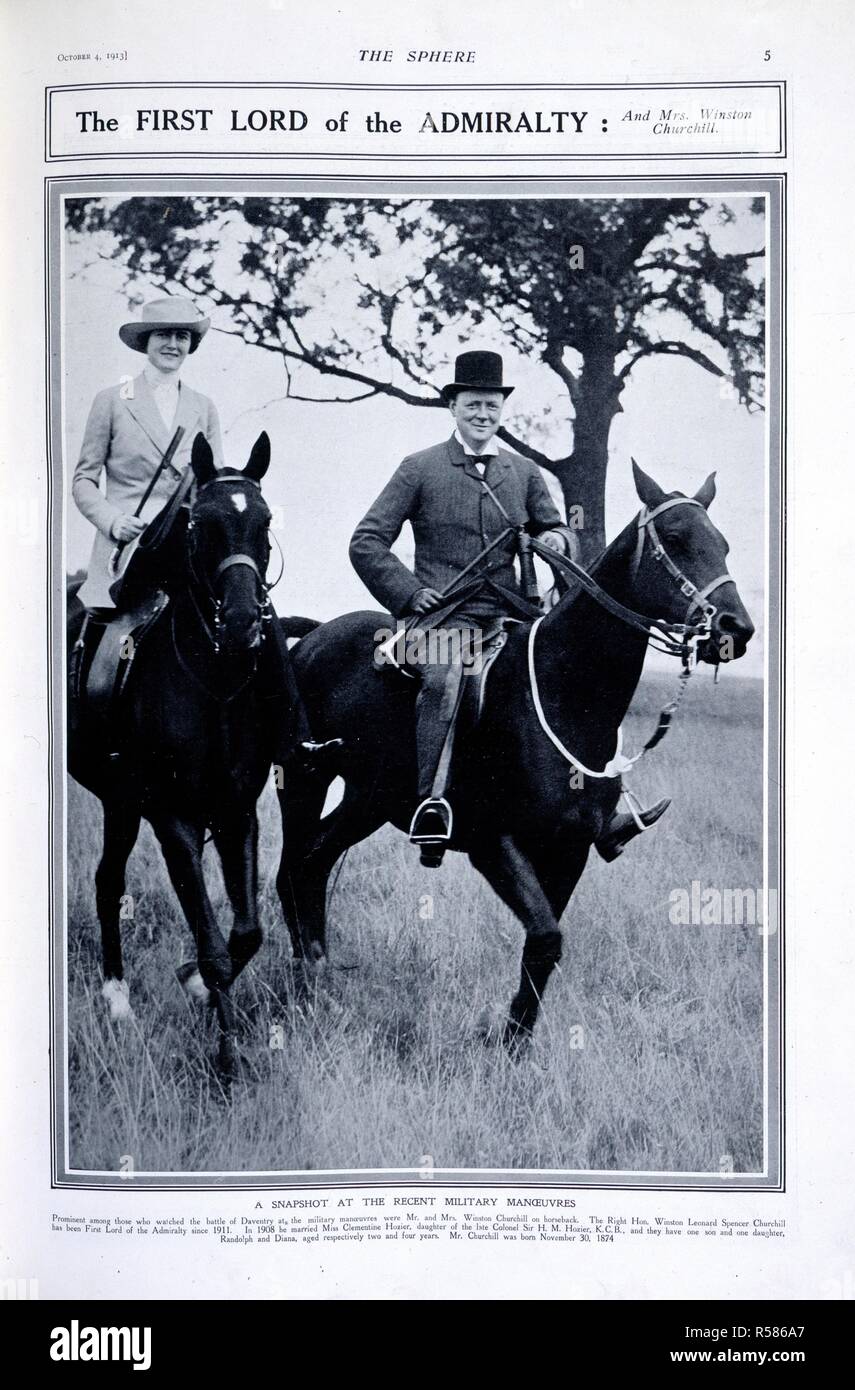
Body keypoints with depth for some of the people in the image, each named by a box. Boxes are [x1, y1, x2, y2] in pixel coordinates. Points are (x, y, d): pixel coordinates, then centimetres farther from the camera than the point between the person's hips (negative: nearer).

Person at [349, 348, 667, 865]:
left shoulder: (525, 472, 16)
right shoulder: (420, 469, 5)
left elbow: (556, 527, 21)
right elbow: (366, 543, 4)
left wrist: (558, 539, -4)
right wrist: (409, 592, -6)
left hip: (506, 611, 4)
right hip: (444, 612, -4)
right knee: (444, 678, -35)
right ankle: (432, 804, -36)